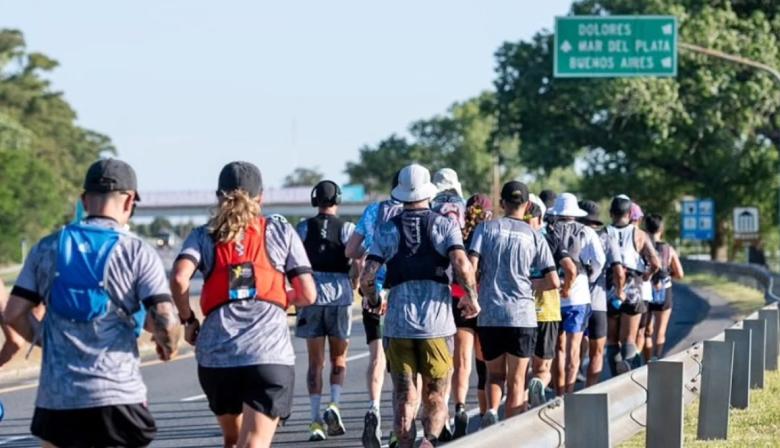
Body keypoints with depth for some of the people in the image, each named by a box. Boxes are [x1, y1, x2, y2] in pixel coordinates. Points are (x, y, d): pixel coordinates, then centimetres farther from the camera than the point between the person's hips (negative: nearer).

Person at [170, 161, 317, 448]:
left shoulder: (204, 236, 12)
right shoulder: (281, 232, 12)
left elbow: (179, 279, -7)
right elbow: (307, 295, 8)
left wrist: (188, 320, 9)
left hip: (216, 355, 2)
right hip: (270, 353, -2)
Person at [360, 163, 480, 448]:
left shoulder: (387, 230, 5)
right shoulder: (445, 225, 2)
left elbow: (367, 277, -3)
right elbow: (462, 265, -14)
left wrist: (372, 299, 18)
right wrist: (471, 298, 2)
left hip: (398, 322, 1)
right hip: (437, 322, -1)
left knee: (404, 399, 9)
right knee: (435, 398, 6)